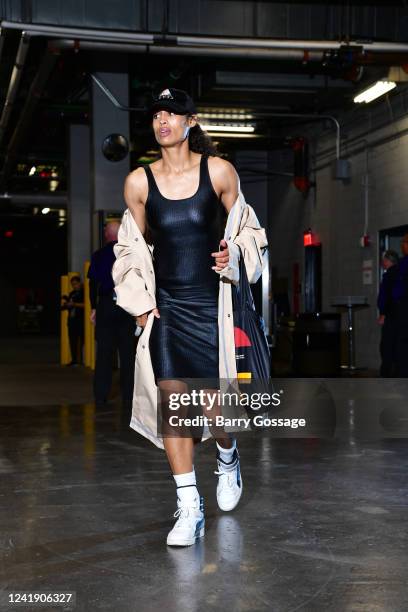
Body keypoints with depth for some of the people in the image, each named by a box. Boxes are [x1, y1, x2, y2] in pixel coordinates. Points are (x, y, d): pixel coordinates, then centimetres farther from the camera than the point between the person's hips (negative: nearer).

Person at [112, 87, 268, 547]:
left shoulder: (218, 171, -3)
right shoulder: (138, 181, 2)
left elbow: (245, 228, 9)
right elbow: (132, 247, 11)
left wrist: (233, 253, -11)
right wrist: (140, 301, 3)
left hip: (210, 300, -1)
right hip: (163, 303, 2)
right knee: (171, 394, -5)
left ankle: (227, 458, 37)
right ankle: (189, 508, 3)